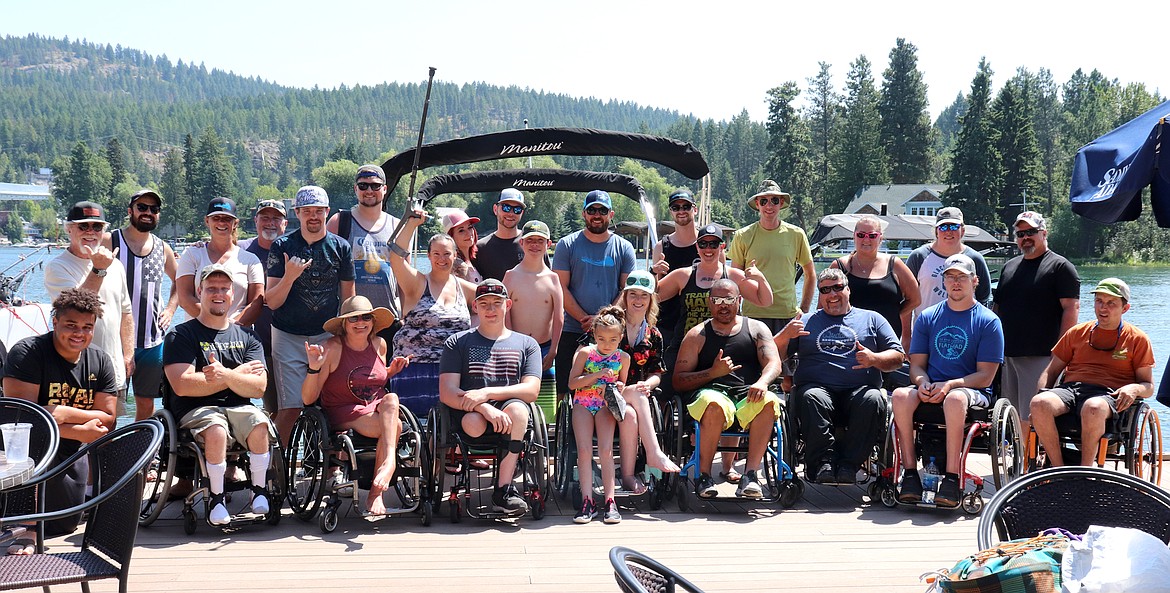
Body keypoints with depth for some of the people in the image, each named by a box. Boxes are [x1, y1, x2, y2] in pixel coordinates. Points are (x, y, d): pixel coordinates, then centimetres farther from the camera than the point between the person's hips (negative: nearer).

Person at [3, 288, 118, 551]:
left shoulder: (100, 362, -2)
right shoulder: (27, 352, -18)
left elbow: (108, 420, -7)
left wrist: (66, 413, -26)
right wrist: (81, 432, -28)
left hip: (71, 454, 5)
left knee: (64, 525, 11)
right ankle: (26, 528, -23)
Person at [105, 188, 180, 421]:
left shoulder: (163, 249, 12)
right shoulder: (109, 242, -1)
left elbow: (179, 281, 26)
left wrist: (170, 309, 13)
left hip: (153, 340, 4)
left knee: (146, 402, 10)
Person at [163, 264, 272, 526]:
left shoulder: (246, 338, 15)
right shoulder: (181, 335, 5)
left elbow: (258, 387, 1)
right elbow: (182, 385, -10)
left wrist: (227, 375, -20)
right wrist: (239, 374, -6)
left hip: (238, 407, 3)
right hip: (196, 409, -3)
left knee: (259, 425, -30)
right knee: (216, 431, -35)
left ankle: (260, 492, -13)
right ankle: (216, 499, -18)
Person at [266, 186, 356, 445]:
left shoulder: (341, 247, 6)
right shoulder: (281, 246, 1)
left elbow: (348, 298, 12)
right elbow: (271, 302, -3)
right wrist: (289, 277, -20)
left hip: (328, 336, 2)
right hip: (288, 337, -2)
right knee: (290, 408, -7)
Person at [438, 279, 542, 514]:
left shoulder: (526, 344, 18)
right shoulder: (457, 343, 15)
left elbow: (531, 390, 1)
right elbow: (447, 393, 0)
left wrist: (487, 393, -15)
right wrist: (484, 407, -19)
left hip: (509, 416, 1)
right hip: (469, 415, -1)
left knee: (516, 408, -35)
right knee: (474, 423, -37)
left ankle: (503, 490, -30)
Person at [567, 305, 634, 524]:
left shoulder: (623, 358, 6)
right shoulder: (584, 353, 0)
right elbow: (572, 383, -6)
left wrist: (619, 388, -4)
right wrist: (598, 374, -15)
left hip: (606, 405, 1)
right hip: (583, 404, 0)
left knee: (606, 449, -19)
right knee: (584, 449, -18)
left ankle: (609, 501, -19)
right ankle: (587, 500, -18)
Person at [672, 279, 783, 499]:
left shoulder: (756, 329, 20)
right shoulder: (697, 335, 16)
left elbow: (774, 363, 4)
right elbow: (678, 382, 8)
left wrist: (762, 382, -20)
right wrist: (714, 372, -7)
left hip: (748, 394, 1)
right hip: (712, 391, -1)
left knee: (769, 401, -33)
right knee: (714, 404, -38)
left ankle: (750, 475, -32)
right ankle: (704, 476, -25)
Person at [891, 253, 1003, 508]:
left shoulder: (988, 321, 3)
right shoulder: (927, 317, 14)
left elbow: (985, 375, -3)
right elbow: (917, 364, 12)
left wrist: (950, 385, -18)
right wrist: (923, 383, -12)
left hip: (971, 391, -3)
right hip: (930, 389, 3)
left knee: (955, 398, -39)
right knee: (900, 395, -30)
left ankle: (952, 478, -35)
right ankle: (910, 472, -26)